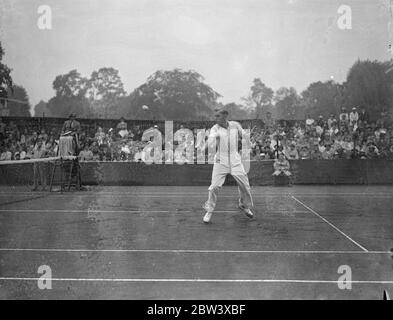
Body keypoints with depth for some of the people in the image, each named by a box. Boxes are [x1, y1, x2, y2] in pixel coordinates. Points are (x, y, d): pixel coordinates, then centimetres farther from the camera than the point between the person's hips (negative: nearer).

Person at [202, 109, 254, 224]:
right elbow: (211, 144, -24)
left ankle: (245, 206, 32)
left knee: (245, 185, 6)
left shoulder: (235, 125, -1)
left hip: (235, 161, 2)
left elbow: (243, 136, 18)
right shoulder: (215, 128, -7)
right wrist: (216, 137, -43)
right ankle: (209, 211, 9)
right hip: (220, 161, -2)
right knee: (214, 186, -9)